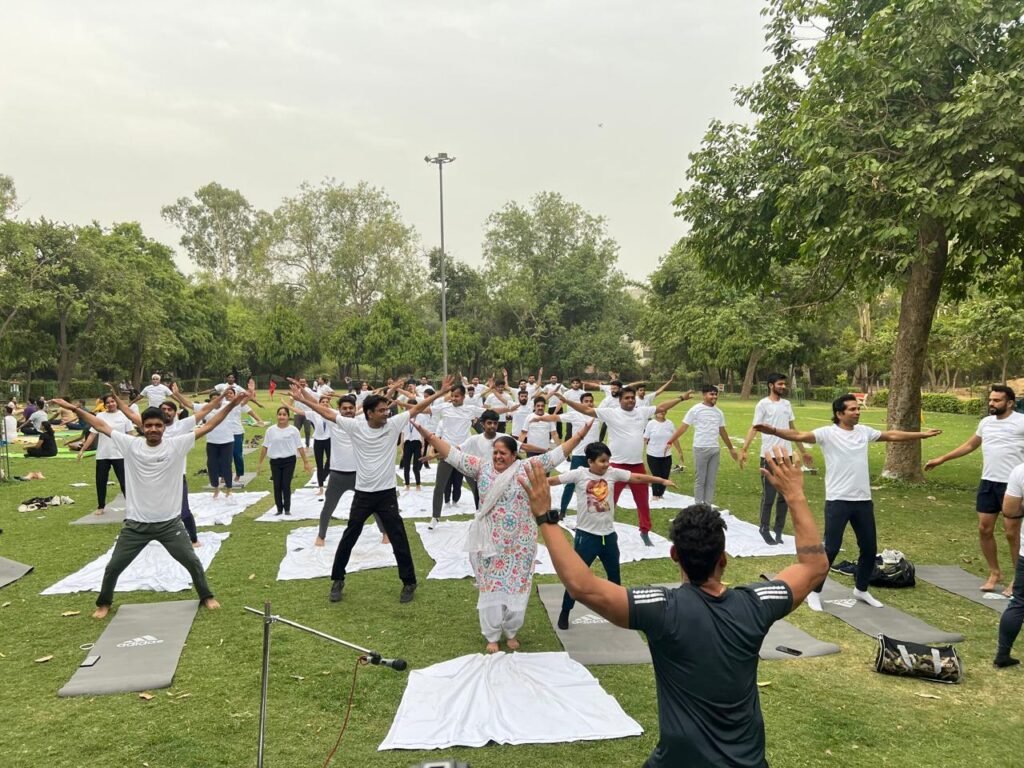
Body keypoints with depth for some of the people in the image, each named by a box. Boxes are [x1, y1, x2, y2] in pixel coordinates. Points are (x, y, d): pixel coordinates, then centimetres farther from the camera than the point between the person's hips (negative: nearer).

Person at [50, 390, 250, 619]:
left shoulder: (177, 444, -8)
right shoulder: (131, 445, -3)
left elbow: (208, 426, -11)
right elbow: (101, 426, 3)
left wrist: (230, 405, -17)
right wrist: (76, 409, 2)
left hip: (169, 523, -1)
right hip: (136, 524, 1)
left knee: (192, 561, 8)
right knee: (113, 566, 12)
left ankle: (207, 596, 31)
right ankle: (104, 603, 37)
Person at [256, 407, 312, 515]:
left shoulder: (293, 430, -4)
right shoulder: (270, 430, -1)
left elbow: (300, 447, 0)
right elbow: (265, 446, 5)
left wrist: (305, 461, 0)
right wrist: (260, 462, 6)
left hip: (289, 460, -2)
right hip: (275, 461, 2)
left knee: (286, 485, -1)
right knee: (277, 486, 5)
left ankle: (287, 509, 11)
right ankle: (279, 509, 17)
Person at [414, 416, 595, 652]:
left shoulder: (526, 468, -5)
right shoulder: (482, 467, -1)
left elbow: (555, 455, -7)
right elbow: (454, 454, -3)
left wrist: (579, 436, -13)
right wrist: (429, 436, -11)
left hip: (518, 544, -1)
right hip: (490, 543, 1)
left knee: (516, 588, 8)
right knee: (491, 588, 8)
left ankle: (511, 632, 29)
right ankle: (492, 636, 24)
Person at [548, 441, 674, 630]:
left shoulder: (612, 473, -3)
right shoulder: (579, 474, -13)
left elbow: (637, 477, 1)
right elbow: (552, 480, -16)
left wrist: (662, 480, -1)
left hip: (608, 534, 4)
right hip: (586, 535, -4)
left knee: (614, 575, 20)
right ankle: (564, 612, 20)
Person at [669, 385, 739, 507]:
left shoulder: (719, 412, 12)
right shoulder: (696, 410, -5)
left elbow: (722, 432, 22)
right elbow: (683, 428, -8)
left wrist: (731, 448, 28)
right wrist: (670, 441, -16)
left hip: (715, 449, 5)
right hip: (701, 448, -5)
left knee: (712, 480, 8)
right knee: (700, 480, 1)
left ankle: (709, 506, 15)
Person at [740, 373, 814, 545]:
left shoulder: (786, 404, 11)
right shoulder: (763, 404, -7)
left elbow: (793, 429, 19)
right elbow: (754, 428, -12)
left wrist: (803, 451, 22)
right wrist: (744, 450, -22)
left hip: (786, 455, 6)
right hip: (769, 456, -6)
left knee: (785, 495, 9)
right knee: (769, 495, 0)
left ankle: (778, 530, 18)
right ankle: (765, 529, 14)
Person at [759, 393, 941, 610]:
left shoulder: (864, 431, 8)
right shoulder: (828, 433, -10)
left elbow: (892, 435, 22)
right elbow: (800, 436, -23)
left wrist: (922, 435, 28)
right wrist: (773, 431, -39)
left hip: (863, 500, 6)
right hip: (837, 501, -6)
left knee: (869, 548, 13)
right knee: (831, 549, -3)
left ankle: (861, 590, 33)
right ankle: (814, 592, 11)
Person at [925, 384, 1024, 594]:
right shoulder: (986, 422, 10)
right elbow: (969, 446, 22)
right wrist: (941, 459, 22)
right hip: (988, 482, 6)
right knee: (984, 529, 9)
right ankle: (994, 573, 26)